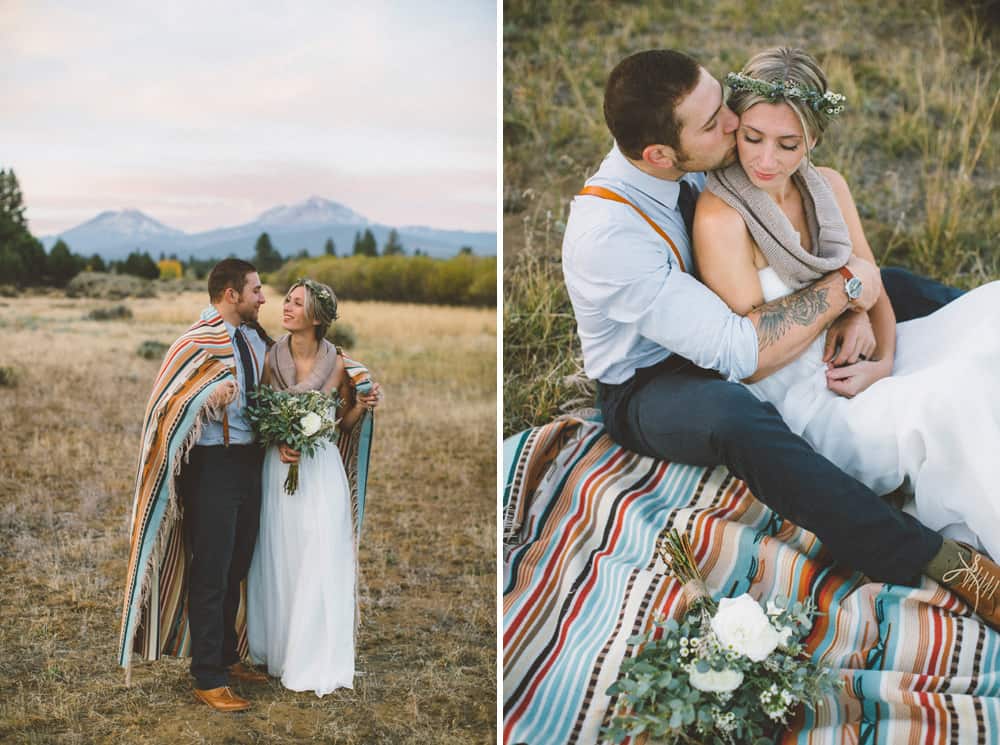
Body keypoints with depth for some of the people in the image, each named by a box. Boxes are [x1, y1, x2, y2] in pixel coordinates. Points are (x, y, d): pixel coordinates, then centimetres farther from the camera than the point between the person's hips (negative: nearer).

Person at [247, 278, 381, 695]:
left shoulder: (338, 364, -5)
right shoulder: (271, 358, -2)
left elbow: (343, 424, 7)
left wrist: (362, 406, -13)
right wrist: (278, 443, -11)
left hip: (321, 469, -2)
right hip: (279, 469, 2)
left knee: (320, 564, 0)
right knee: (278, 562, 9)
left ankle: (320, 661, 12)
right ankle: (279, 649, 25)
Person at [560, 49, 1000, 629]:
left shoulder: (700, 158, -12)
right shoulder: (607, 236, -34)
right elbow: (737, 354, -37)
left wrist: (856, 307, -18)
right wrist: (845, 288, -26)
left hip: (715, 320, 8)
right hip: (649, 384, -8)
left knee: (900, 286, 2)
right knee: (735, 415, -42)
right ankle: (942, 560, -38)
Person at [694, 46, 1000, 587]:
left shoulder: (827, 186, 5)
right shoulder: (720, 218, -17)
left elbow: (872, 289, 8)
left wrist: (881, 362, -10)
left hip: (854, 365, 8)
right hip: (799, 395, -8)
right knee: (950, 396, -30)